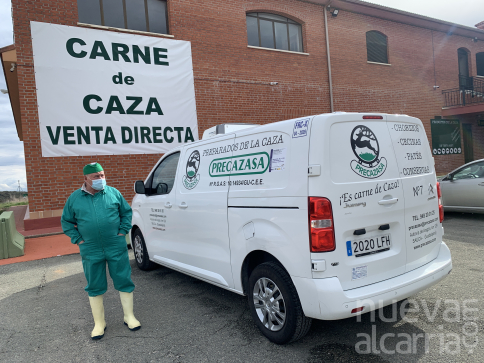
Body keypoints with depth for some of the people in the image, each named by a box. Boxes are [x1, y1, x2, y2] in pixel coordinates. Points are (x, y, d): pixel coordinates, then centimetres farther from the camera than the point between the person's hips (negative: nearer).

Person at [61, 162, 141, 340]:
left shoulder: (113, 192, 2)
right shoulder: (74, 198, 3)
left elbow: (127, 212, 11)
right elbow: (66, 222, 12)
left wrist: (123, 231, 1)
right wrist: (78, 239, 2)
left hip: (117, 247, 0)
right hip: (91, 251, 1)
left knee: (124, 282, 5)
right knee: (95, 287, 10)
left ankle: (129, 317, 21)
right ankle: (99, 323, 25)